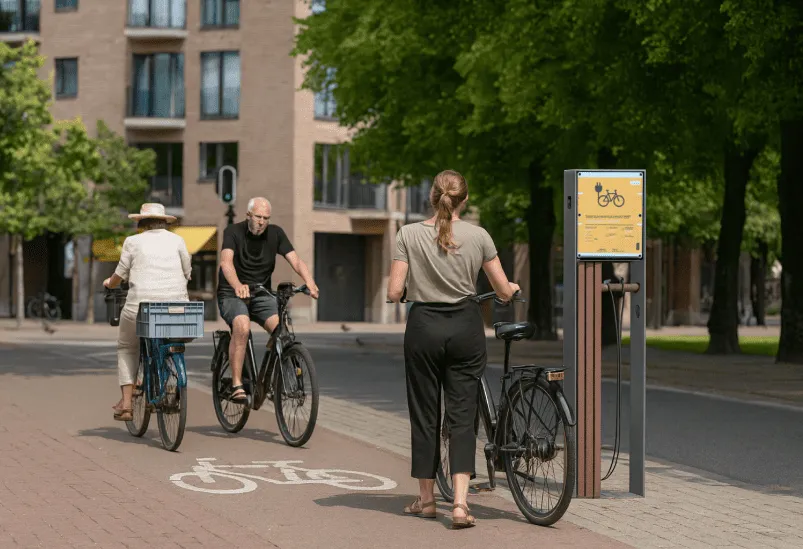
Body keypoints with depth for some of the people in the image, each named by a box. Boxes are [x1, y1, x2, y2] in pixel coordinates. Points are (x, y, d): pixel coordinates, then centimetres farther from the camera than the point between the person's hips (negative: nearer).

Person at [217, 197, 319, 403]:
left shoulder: (275, 233, 0)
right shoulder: (233, 231, -10)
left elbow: (296, 260, -9)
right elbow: (226, 262, -27)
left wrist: (310, 282, -30)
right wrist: (237, 285, -48)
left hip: (261, 295, 3)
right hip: (232, 294, -3)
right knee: (242, 327, -33)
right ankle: (236, 386, -28)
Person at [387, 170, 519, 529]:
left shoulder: (409, 234, -5)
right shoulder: (478, 236, -2)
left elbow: (394, 292, -8)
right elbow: (504, 292, 3)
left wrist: (397, 293, 15)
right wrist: (512, 288, 26)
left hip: (424, 327, 0)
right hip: (465, 327, 0)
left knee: (424, 414, 11)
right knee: (462, 415, 2)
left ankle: (426, 499, 20)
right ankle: (460, 503, -11)